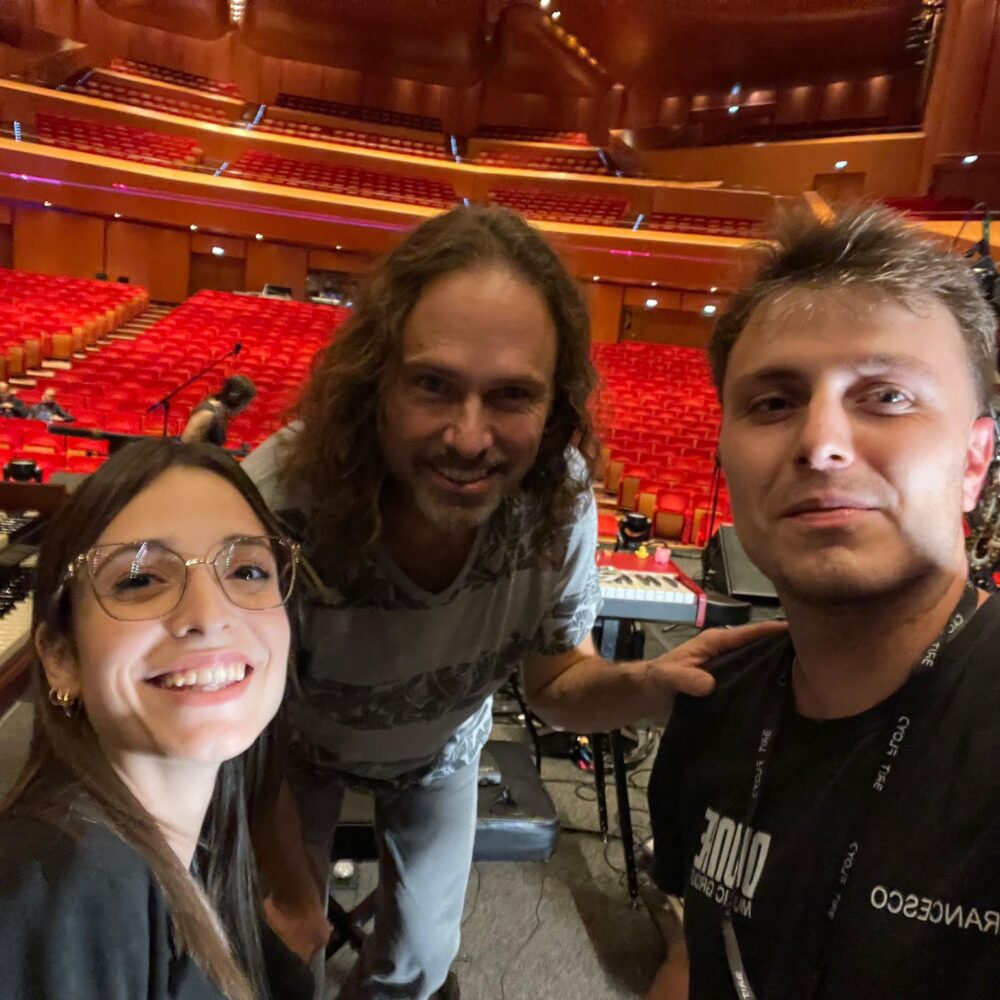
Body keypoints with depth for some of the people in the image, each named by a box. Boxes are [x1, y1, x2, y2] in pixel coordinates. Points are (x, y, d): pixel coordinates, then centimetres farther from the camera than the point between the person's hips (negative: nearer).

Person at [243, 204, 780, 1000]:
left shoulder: (561, 497, -31)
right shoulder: (280, 504, -39)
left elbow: (555, 683, -18)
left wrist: (644, 685, -40)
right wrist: (290, 885, -9)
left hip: (442, 753, 3)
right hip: (302, 747, -2)